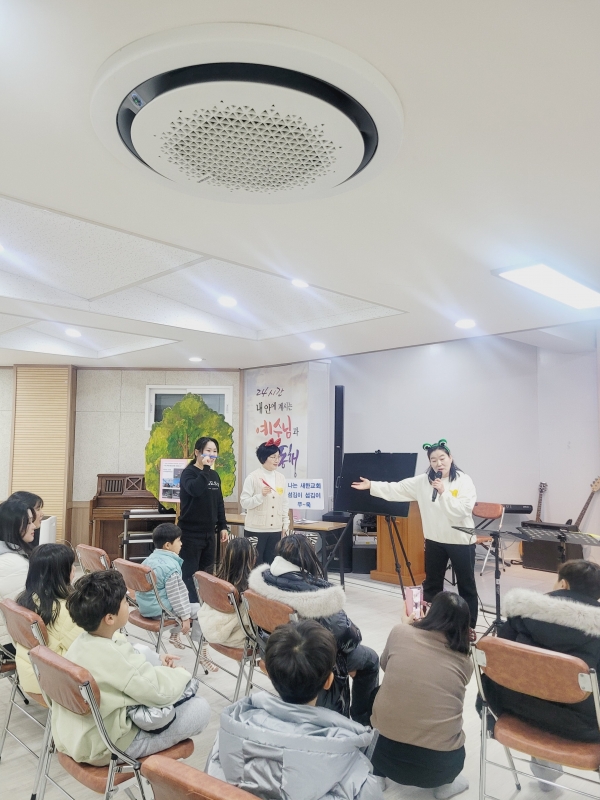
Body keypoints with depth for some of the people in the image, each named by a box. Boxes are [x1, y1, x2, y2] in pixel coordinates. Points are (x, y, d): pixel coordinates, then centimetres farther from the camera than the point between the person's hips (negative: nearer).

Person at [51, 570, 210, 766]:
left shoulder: (84, 641, -4)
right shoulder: (114, 655, -31)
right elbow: (161, 693, -25)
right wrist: (181, 673, -6)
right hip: (107, 747, -9)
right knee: (200, 708, -6)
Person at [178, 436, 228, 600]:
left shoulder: (214, 475, 11)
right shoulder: (189, 473, -9)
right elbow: (194, 490, -31)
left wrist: (222, 526, 12)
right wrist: (205, 468, -26)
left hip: (209, 532, 7)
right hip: (191, 532, -7)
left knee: (207, 573, 12)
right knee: (190, 574, -3)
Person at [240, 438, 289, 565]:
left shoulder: (281, 477, 6)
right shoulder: (253, 477, -8)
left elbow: (284, 503, 12)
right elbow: (244, 502, -11)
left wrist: (285, 525, 9)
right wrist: (261, 495, -23)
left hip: (275, 529, 5)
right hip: (256, 529, -4)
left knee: (271, 563, 11)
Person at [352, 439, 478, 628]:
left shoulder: (464, 481, -10)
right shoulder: (423, 481, 0)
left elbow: (462, 510, -20)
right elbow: (396, 489, -1)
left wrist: (443, 492, -25)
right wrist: (371, 485, -5)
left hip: (461, 541, -4)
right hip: (434, 541, 4)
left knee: (466, 585, 7)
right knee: (432, 584, 14)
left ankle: (469, 627, 20)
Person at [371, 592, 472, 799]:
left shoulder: (400, 632, -1)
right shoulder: (465, 662, 2)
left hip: (385, 754, -1)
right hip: (441, 764, 1)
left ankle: (376, 775, 29)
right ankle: (446, 782, 19)